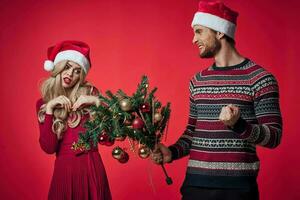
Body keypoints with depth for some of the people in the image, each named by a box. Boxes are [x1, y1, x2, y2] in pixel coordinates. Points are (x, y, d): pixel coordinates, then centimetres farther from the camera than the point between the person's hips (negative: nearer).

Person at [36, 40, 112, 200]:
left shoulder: (90, 93, 0)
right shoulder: (43, 103, 4)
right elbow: (48, 148, -7)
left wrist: (97, 102, -16)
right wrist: (49, 109, -11)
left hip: (91, 167, -1)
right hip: (64, 169, 1)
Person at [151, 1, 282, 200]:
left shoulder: (260, 78, -6)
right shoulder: (197, 81, 11)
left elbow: (274, 136, -9)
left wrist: (238, 125, -25)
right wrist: (172, 152, 1)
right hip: (195, 182, 5)